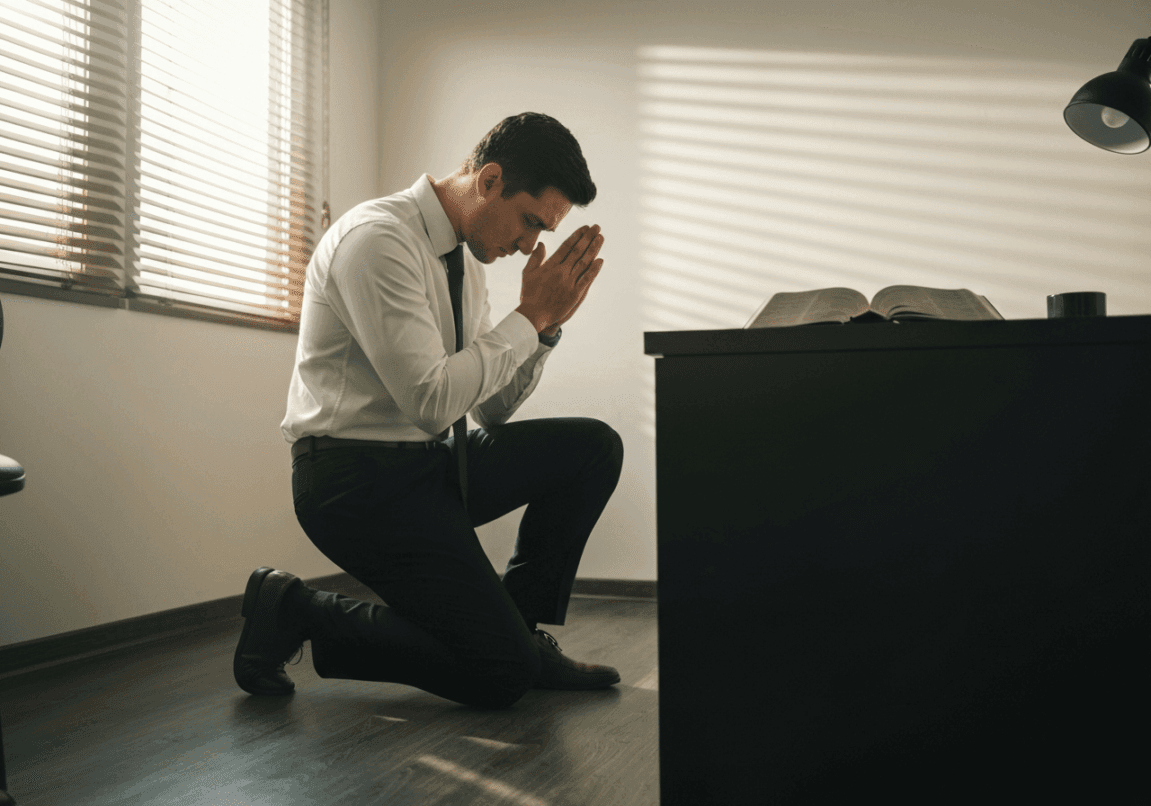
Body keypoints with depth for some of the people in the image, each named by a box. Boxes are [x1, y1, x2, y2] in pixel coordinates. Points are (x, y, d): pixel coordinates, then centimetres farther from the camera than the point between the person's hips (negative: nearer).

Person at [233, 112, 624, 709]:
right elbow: (432, 401, -25)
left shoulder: (464, 258, 10)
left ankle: (520, 629, 7)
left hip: (430, 460, 9)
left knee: (594, 446, -2)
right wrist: (530, 316, -16)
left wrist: (548, 324, -1)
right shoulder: (378, 240, -18)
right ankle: (294, 611, 1)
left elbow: (493, 410, 13)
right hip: (357, 476, -9)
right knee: (499, 675, -12)